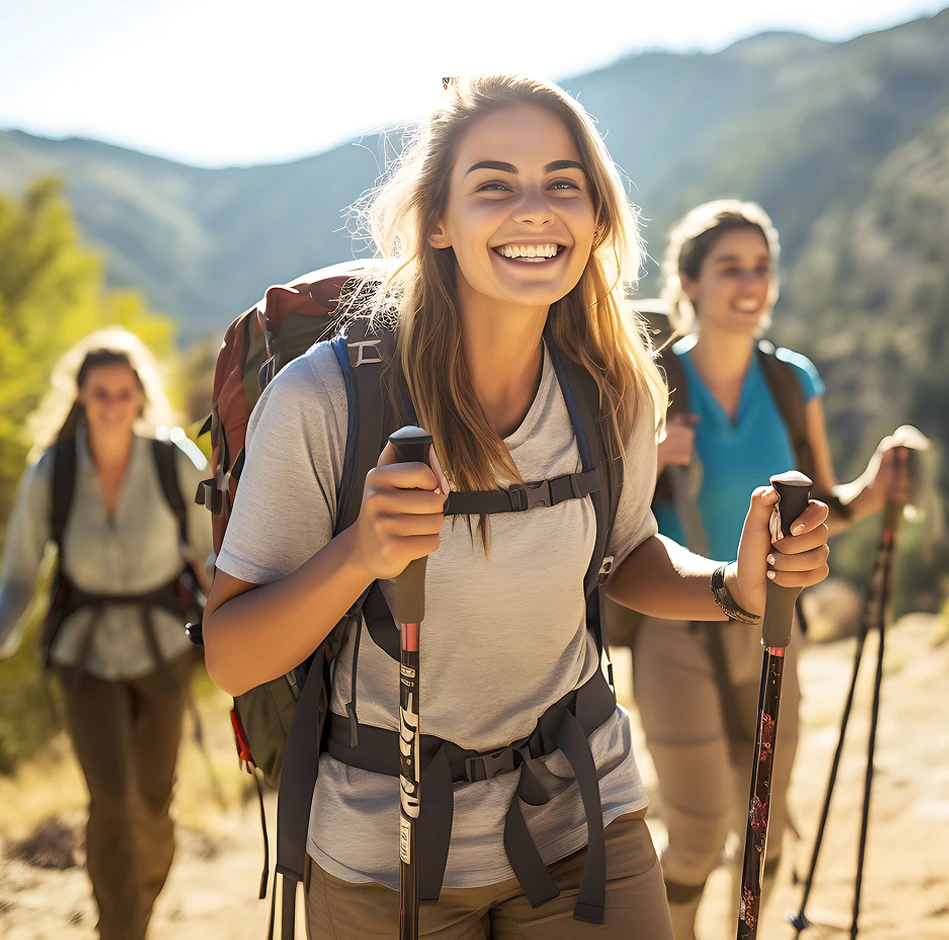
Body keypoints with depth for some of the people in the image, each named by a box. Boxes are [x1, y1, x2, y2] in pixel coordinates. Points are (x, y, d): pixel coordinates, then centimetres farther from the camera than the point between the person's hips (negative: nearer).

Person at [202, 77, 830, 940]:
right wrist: (359, 554, -35)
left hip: (585, 816, 3)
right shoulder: (323, 399, -22)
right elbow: (229, 660, -16)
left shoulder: (618, 395, -10)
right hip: (385, 847, -2)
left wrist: (738, 583, -11)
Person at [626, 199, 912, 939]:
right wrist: (647, 463, -28)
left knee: (765, 840, 14)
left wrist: (873, 491, -14)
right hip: (676, 635, -4)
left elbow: (822, 512, 7)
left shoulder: (794, 382, -1)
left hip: (766, 630, 4)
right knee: (699, 842, 3)